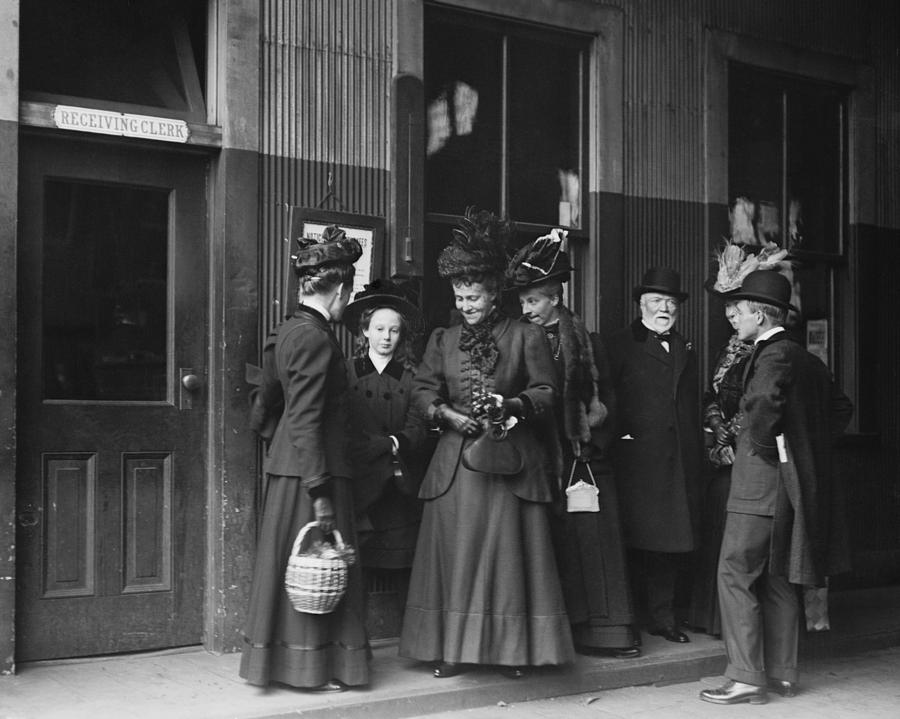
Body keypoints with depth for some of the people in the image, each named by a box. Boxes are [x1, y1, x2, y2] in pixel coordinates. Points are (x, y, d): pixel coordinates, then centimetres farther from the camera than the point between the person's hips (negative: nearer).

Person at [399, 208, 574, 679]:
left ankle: (512, 648, 8)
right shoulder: (443, 340, 13)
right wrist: (450, 414, -12)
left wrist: (509, 404, -19)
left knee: (508, 550, -1)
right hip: (456, 459, 3)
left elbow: (545, 393, -1)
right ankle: (452, 647, 10)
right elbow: (422, 390, 7)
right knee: (453, 551, 3)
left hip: (510, 461, -3)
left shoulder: (526, 337, 3)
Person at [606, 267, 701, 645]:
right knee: (639, 540, -3)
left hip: (680, 462, 5)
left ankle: (662, 617, 16)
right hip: (639, 460, -5)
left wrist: (695, 456, 14)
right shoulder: (621, 344, 2)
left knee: (674, 542, 6)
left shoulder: (684, 349, 19)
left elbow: (691, 405, 20)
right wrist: (620, 438, -13)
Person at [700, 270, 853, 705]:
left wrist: (761, 444, -19)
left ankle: (747, 679, -5)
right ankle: (782, 674, 19)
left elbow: (764, 402, -35)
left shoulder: (773, 355, -15)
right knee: (777, 580, 14)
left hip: (762, 486, -10)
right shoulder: (806, 359, 15)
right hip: (793, 485, 10)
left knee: (736, 577, -5)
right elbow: (840, 407, 26)